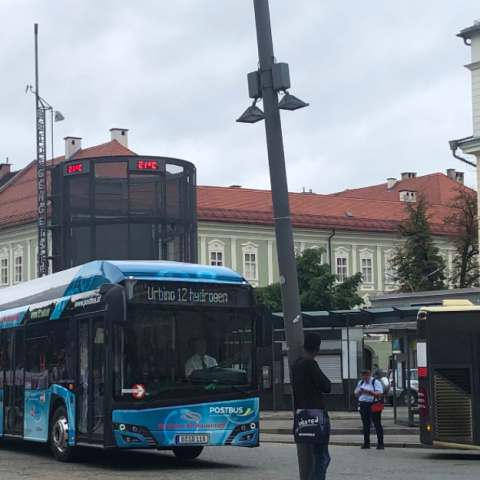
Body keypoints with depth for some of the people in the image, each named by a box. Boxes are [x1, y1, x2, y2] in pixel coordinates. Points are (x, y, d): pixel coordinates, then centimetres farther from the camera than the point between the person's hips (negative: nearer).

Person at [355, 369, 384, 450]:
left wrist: (369, 391, -19)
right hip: (363, 406, 6)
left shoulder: (375, 382, -5)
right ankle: (366, 443, 18)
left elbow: (380, 394, -13)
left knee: (377, 425, -4)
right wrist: (359, 391, -5)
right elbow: (356, 394, 17)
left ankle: (380, 443, -1)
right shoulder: (361, 382, 15)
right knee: (365, 425, 10)